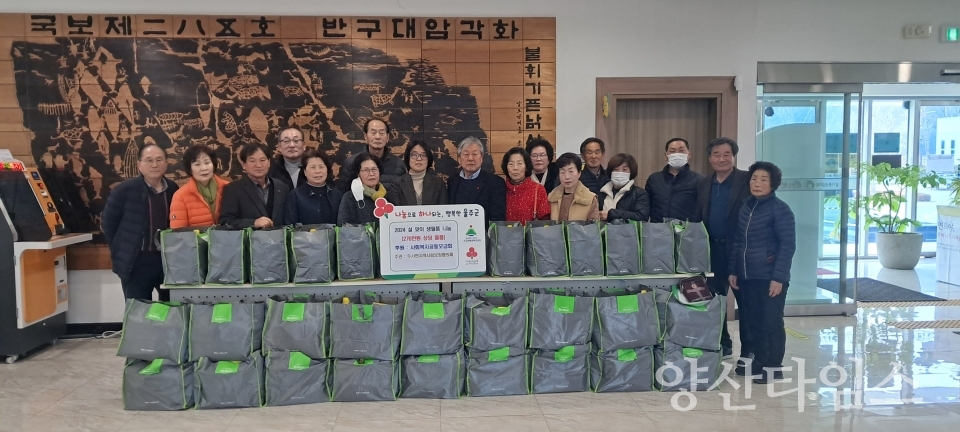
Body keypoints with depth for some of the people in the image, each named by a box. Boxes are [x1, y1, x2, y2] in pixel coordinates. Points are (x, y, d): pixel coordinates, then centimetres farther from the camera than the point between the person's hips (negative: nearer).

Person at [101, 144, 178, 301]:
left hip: (169, 260, 3)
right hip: (137, 263, -3)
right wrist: (122, 251, 0)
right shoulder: (124, 190, -9)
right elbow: (107, 223, 0)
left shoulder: (173, 189, 1)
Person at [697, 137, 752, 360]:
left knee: (746, 301, 4)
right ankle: (721, 345, 26)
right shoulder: (703, 184, 11)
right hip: (712, 250, 5)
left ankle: (748, 350, 15)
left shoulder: (748, 180, -5)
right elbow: (699, 219, 12)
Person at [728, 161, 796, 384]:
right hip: (747, 276, 6)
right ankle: (759, 362, 24)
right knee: (753, 321, 12)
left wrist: (778, 276, -18)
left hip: (770, 277, -6)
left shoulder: (780, 209, -8)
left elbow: (788, 245, -12)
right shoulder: (745, 207, 10)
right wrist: (732, 271, 10)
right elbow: (736, 241, 15)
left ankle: (774, 367, 12)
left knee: (772, 322, 2)